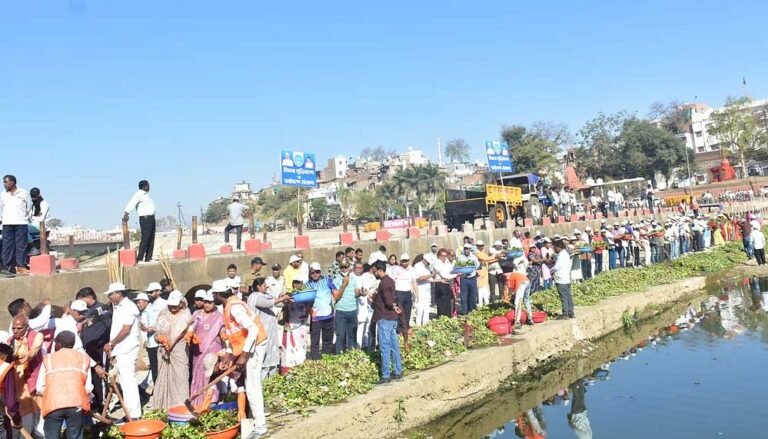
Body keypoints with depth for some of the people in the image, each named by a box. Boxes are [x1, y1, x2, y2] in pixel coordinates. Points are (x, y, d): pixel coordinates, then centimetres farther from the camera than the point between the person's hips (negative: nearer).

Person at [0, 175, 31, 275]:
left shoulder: (24, 193, 5)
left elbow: (29, 206, 15)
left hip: (21, 223, -2)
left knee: (21, 245, -3)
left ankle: (21, 266, 0)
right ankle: (8, 267, -2)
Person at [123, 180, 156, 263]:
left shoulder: (146, 194, 18)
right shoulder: (139, 194, -10)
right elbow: (131, 203, -20)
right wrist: (126, 214, -30)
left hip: (151, 218, 10)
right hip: (145, 219, -10)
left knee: (151, 239, 10)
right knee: (145, 239, -11)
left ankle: (148, 258, 14)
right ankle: (140, 259, -9)